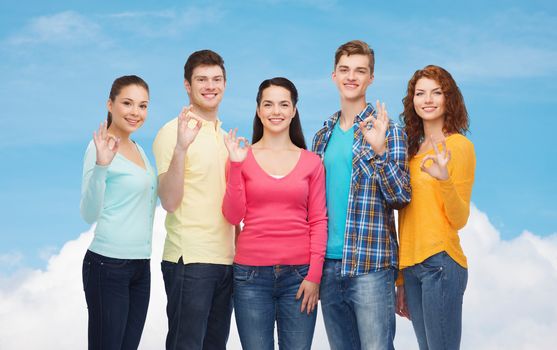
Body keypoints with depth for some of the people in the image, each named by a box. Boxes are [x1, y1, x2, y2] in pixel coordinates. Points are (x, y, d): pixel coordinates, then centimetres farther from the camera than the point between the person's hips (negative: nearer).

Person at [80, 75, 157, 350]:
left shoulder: (138, 149, 13)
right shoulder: (101, 146, -9)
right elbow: (89, 214, -17)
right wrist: (101, 165, -31)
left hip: (140, 265, 8)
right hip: (108, 265, -8)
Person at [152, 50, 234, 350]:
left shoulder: (225, 135, 16)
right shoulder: (172, 132, -6)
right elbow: (169, 201, -15)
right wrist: (181, 147, -25)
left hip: (226, 258, 7)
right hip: (189, 259, -7)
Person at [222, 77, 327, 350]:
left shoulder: (311, 162, 6)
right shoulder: (243, 157, 5)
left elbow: (318, 222, 5)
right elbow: (233, 216, -2)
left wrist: (314, 275, -4)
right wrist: (235, 165, -9)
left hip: (299, 275, 0)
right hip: (252, 274, 0)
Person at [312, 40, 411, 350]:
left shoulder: (387, 129, -3)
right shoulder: (324, 136, 14)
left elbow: (402, 196, -9)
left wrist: (379, 150, -23)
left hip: (371, 265, -5)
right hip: (329, 265, 5)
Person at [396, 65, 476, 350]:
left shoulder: (458, 145, -4)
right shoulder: (414, 149, 14)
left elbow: (459, 219, -8)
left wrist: (444, 179, -27)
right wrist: (401, 280, 18)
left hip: (441, 262, -6)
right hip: (411, 267, 6)